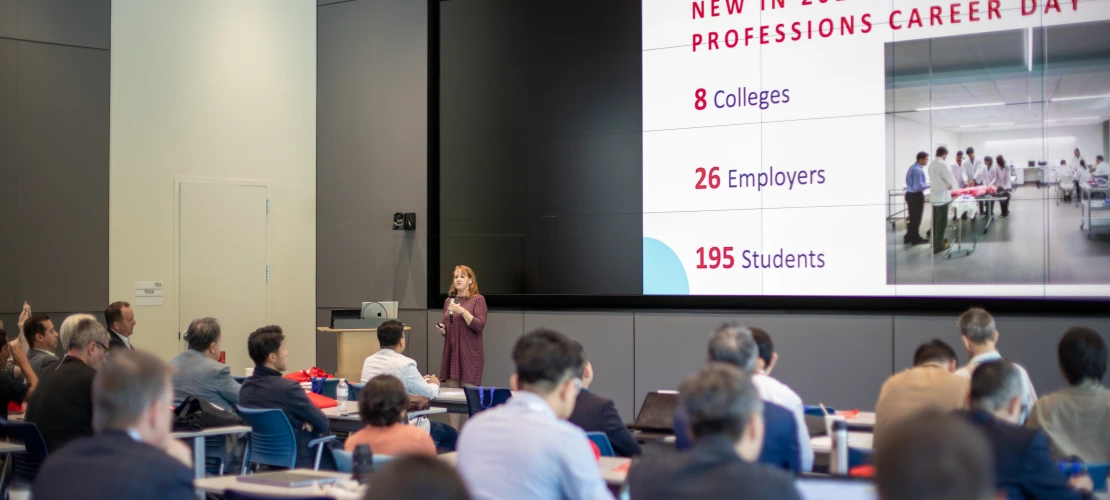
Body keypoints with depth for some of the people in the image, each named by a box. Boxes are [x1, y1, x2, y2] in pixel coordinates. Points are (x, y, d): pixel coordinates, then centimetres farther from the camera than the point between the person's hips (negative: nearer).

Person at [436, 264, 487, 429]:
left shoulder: (478, 299, -3)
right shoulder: (449, 300, 14)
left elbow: (479, 326, -13)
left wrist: (463, 311, -20)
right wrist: (442, 329, 2)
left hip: (470, 354, -5)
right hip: (451, 352, 6)